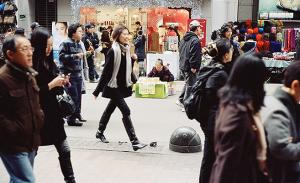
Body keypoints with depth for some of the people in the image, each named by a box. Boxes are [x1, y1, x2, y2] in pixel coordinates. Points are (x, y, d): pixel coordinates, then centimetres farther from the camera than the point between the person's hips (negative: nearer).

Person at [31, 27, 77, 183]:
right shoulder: (31, 66, -15)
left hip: (53, 114, 7)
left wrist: (60, 83, -3)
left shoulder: (49, 62, 8)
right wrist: (51, 85, -20)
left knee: (64, 151, 8)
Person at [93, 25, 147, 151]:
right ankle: (134, 142, -12)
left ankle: (100, 132, 37)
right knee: (126, 111, -11)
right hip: (113, 86, -7)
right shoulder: (113, 51, -17)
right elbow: (106, 71, -17)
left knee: (110, 109, 19)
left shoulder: (126, 49, 5)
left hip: (123, 86, 8)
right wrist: (97, 90, -15)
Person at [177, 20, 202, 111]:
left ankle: (181, 100, 27)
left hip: (183, 65, 9)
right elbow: (194, 55, -22)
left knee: (188, 83, 23)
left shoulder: (184, 39, 13)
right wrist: (194, 67, -20)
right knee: (190, 85, -1)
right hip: (189, 67, -9)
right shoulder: (195, 40, -17)